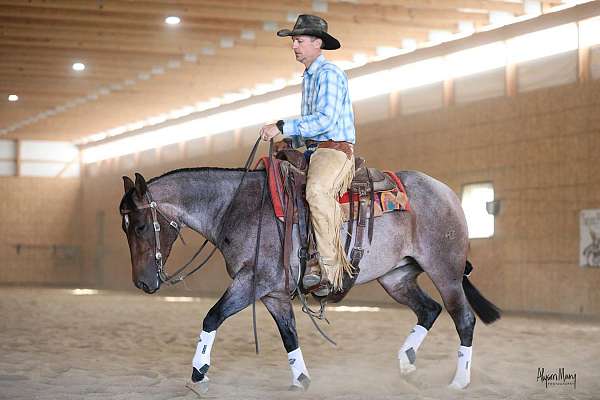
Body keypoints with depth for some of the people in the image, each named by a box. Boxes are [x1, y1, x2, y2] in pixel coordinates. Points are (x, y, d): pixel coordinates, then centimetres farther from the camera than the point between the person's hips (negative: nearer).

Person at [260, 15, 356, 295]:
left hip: (335, 149, -11)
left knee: (317, 190, -37)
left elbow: (325, 120, -21)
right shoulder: (308, 78, 22)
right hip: (313, 151, 11)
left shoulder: (329, 74, -9)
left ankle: (331, 267, -37)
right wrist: (290, 142, 12)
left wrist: (282, 127, -20)